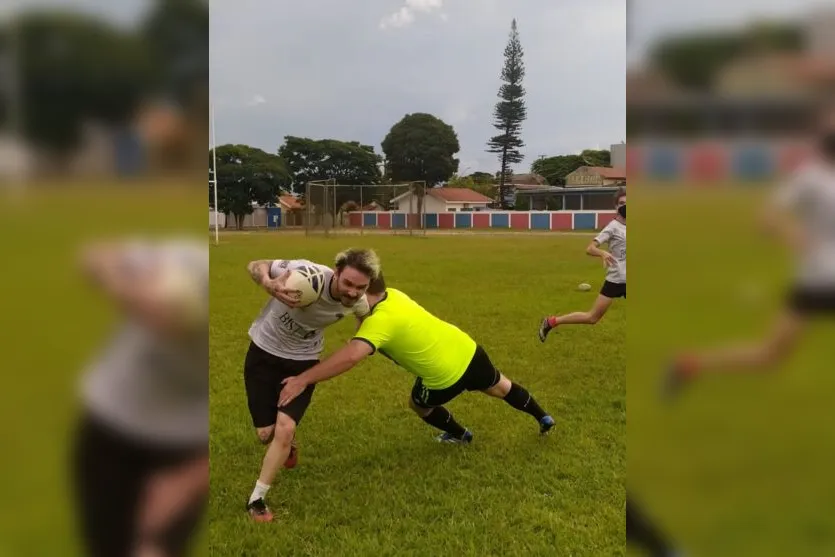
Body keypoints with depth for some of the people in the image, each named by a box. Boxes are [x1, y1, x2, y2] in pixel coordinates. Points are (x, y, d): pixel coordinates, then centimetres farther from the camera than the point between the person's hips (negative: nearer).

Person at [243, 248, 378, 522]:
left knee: (284, 429, -15)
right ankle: (286, 444, 43)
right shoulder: (307, 273, -34)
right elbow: (255, 265, -22)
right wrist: (269, 284, -42)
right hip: (263, 351, -1)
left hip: (302, 360, 2)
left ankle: (257, 499, 4)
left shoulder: (358, 302, -18)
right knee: (266, 433, 4)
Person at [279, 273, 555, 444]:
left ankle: (459, 434, 47)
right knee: (500, 387, 30)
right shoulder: (393, 295, -2)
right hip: (468, 350, 7)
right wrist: (360, 315, -7)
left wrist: (303, 379, -42)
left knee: (420, 405, 25)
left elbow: (351, 356, -42)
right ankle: (543, 419, 49)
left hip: (447, 376, -6)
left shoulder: (380, 321, -26)